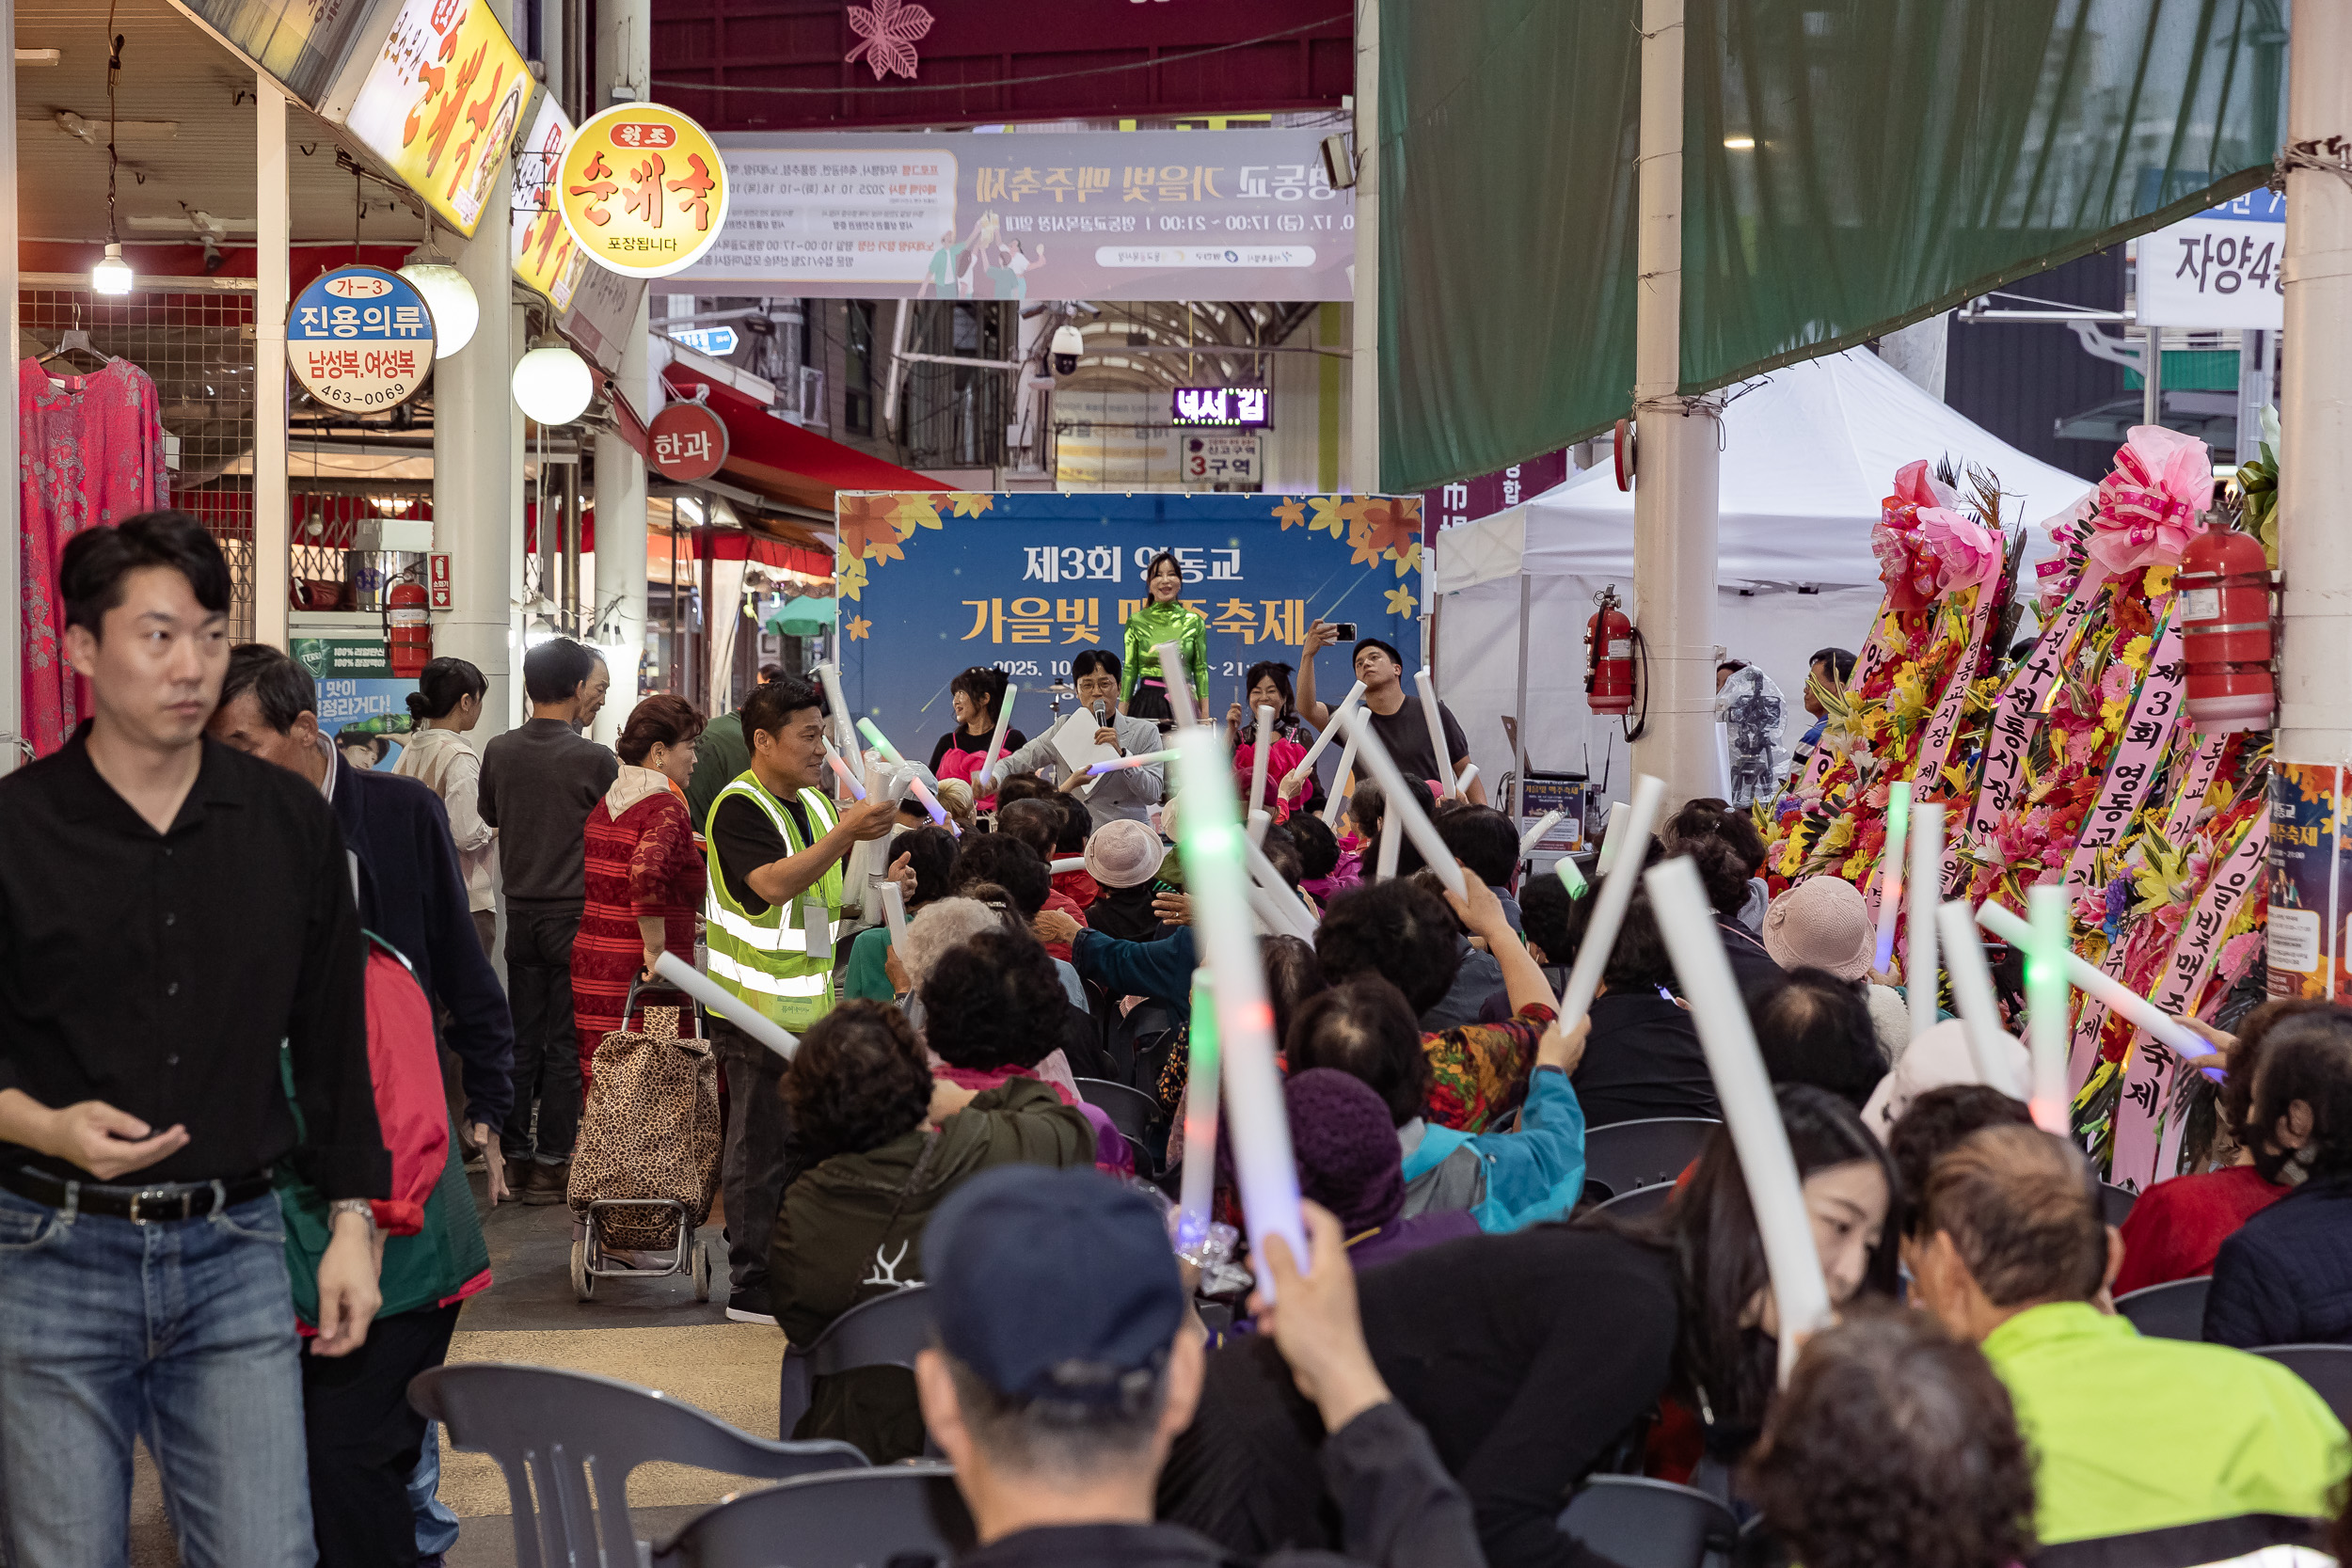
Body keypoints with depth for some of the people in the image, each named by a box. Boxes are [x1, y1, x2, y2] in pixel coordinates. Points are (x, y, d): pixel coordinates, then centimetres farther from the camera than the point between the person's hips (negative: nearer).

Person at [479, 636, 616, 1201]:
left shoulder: (499, 752, 1)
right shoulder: (595, 760, -15)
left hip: (522, 912, 5)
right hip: (577, 915, -5)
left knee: (522, 1039, 12)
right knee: (567, 1045, 2)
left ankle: (515, 1156, 17)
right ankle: (551, 1164, 4)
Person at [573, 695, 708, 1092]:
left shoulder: (605, 803, 14)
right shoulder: (666, 807, -12)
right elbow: (646, 872, -29)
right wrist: (656, 949, -21)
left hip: (589, 968, 8)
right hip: (639, 979, -8)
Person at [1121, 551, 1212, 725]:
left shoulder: (1194, 622, 6)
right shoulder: (1136, 621, 5)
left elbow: (1201, 671, 7)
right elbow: (1130, 671, 6)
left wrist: (1205, 718, 1)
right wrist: (1120, 720, 1)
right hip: (1146, 704, 0)